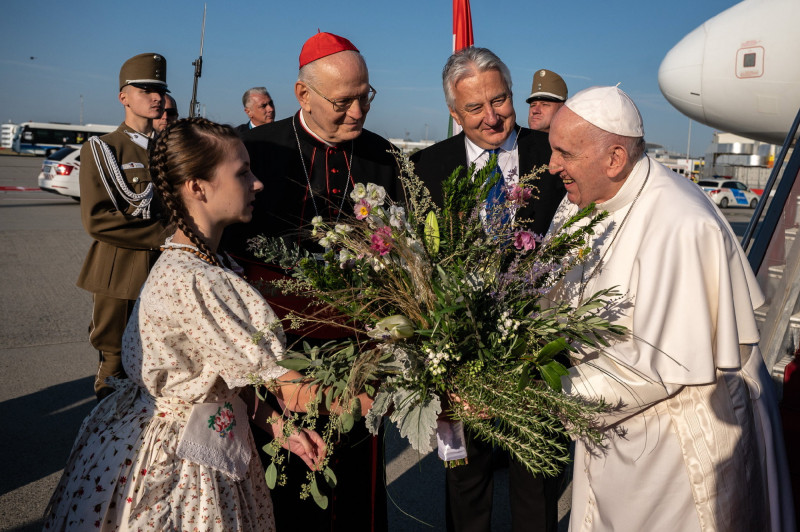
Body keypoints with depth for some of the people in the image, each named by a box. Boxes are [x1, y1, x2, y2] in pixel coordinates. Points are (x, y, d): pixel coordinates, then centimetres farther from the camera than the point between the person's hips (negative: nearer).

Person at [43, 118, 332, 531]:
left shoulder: (203, 262, 0)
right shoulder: (192, 284, -31)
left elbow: (228, 372, 1)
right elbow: (289, 389, -27)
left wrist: (277, 423, -10)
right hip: (176, 463, -8)